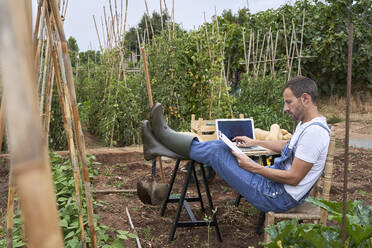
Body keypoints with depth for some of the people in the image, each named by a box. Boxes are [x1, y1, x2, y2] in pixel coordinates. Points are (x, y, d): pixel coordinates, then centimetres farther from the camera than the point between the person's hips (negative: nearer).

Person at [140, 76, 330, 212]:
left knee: (216, 151, -10)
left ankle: (165, 135, 5)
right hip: (276, 181, 9)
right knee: (222, 145, 4)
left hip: (279, 198, -9)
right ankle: (168, 145, 9)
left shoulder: (314, 132, -23)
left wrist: (253, 167, -19)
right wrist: (255, 143, 23)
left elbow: (293, 178, -25)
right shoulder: (305, 124, 10)